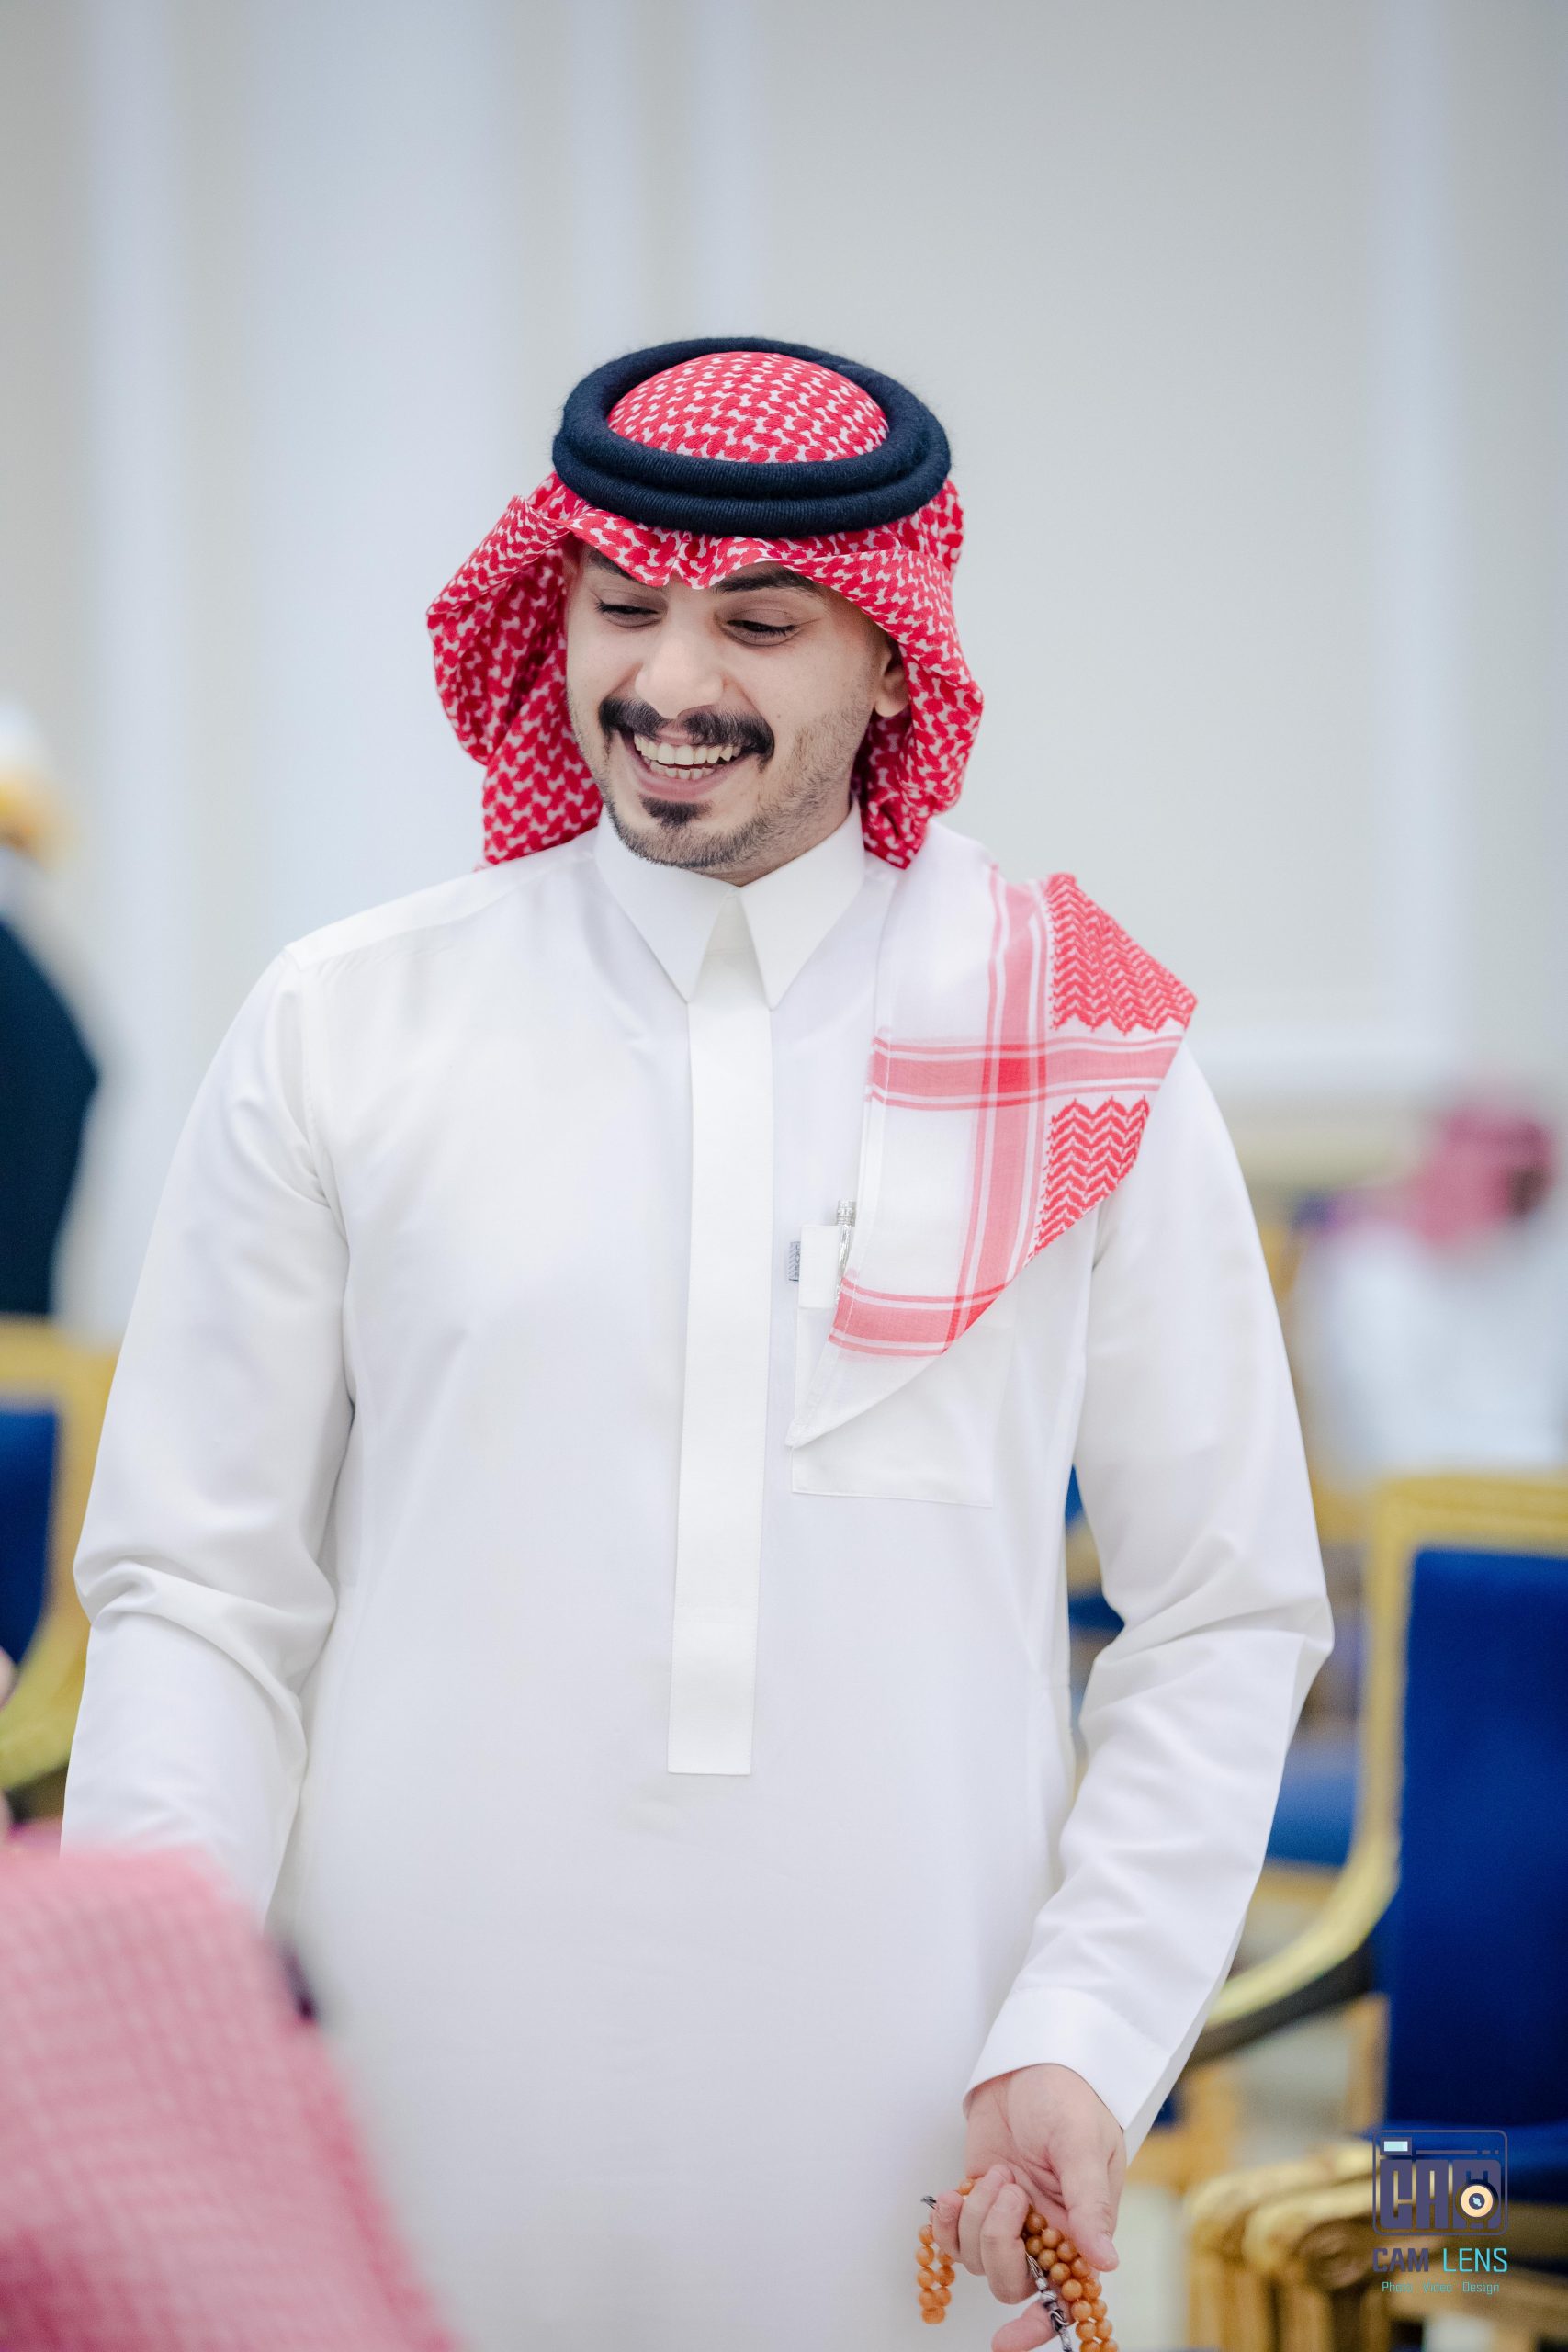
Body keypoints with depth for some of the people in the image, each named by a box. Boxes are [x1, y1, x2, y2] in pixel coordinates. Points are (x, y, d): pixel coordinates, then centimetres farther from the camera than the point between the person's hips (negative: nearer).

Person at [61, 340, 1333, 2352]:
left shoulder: (1082, 1051, 1)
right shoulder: (345, 1031, 1)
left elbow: (1228, 1616, 4)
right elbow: (200, 1595, 2)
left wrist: (1087, 2039, -6)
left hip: (898, 2140, 0)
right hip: (429, 2105, 0)